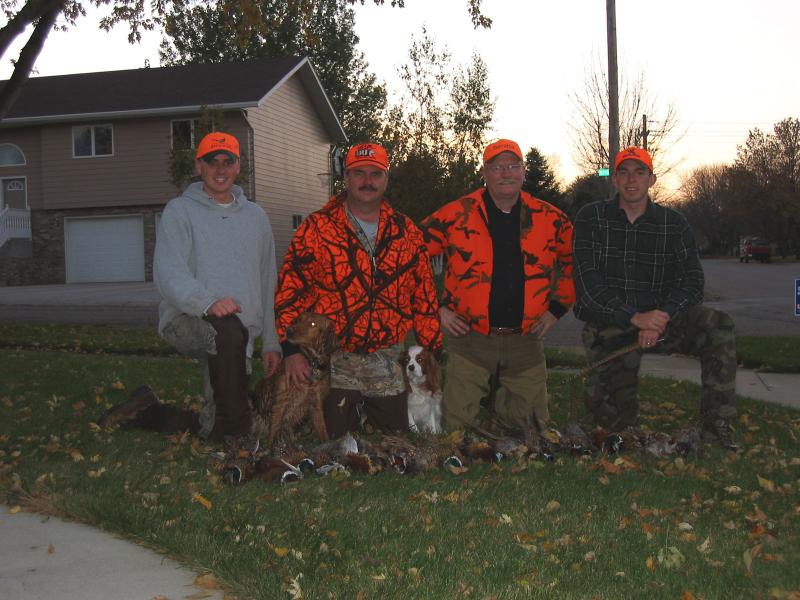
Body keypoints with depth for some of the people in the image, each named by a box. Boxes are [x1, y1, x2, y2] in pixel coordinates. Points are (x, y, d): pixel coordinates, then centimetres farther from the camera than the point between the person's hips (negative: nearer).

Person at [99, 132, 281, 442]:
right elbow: (168, 273, -13)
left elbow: (267, 283, 20)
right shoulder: (179, 211, 2)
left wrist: (271, 342, 15)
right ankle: (232, 419, -26)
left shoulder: (255, 216, 17)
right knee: (229, 329, -41)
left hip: (240, 333, 5)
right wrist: (208, 302, -32)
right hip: (185, 319, -5)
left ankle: (149, 412, 23)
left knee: (217, 430, 0)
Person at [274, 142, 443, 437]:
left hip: (390, 361, 3)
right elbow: (290, 287, -5)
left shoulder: (406, 231, 7)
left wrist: (432, 350, 7)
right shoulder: (317, 227, -3)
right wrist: (291, 349, -11)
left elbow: (424, 294, 11)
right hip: (335, 362, -2)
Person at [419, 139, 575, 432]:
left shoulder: (550, 219, 3)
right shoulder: (455, 215, -4)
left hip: (526, 341, 2)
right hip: (469, 338, -2)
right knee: (458, 427, 1)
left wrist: (558, 307, 9)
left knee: (529, 427, 11)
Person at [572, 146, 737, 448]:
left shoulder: (673, 223, 3)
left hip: (662, 320, 1)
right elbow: (587, 282, -13)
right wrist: (635, 318, -24)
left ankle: (718, 429, -24)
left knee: (718, 327, -27)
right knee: (610, 415, -5)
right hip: (609, 327, -1)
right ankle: (629, 444, 34)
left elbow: (692, 282, -6)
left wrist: (661, 317, -25)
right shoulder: (591, 218, -2)